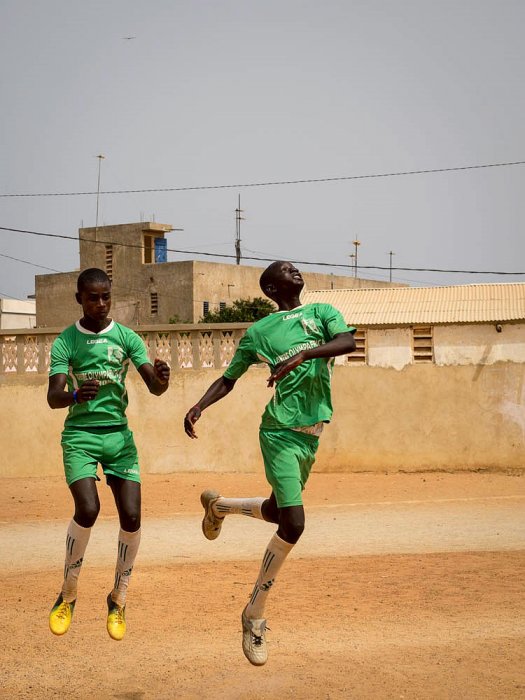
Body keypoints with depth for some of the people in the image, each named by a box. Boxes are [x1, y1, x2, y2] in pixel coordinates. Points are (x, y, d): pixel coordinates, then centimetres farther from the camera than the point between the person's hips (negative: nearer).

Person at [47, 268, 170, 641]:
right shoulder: (65, 341, -1)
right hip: (80, 433, -2)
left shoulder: (126, 337, 4)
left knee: (131, 516, -9)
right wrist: (74, 395, -35)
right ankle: (68, 596, 1)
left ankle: (119, 600, 13)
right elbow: (53, 397, -11)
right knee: (88, 509, -22)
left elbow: (154, 387, -4)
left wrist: (162, 379, -29)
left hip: (119, 434, 2)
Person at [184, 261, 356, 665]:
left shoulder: (322, 312, 11)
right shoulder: (258, 332, 6)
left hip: (312, 434, 5)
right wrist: (199, 408, -3)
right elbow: (229, 379, 14)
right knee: (294, 524, -15)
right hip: (281, 432, -5)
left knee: (278, 513, 18)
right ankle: (255, 615, 0)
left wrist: (302, 355, -23)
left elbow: (348, 342, -9)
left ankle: (219, 505, 49)